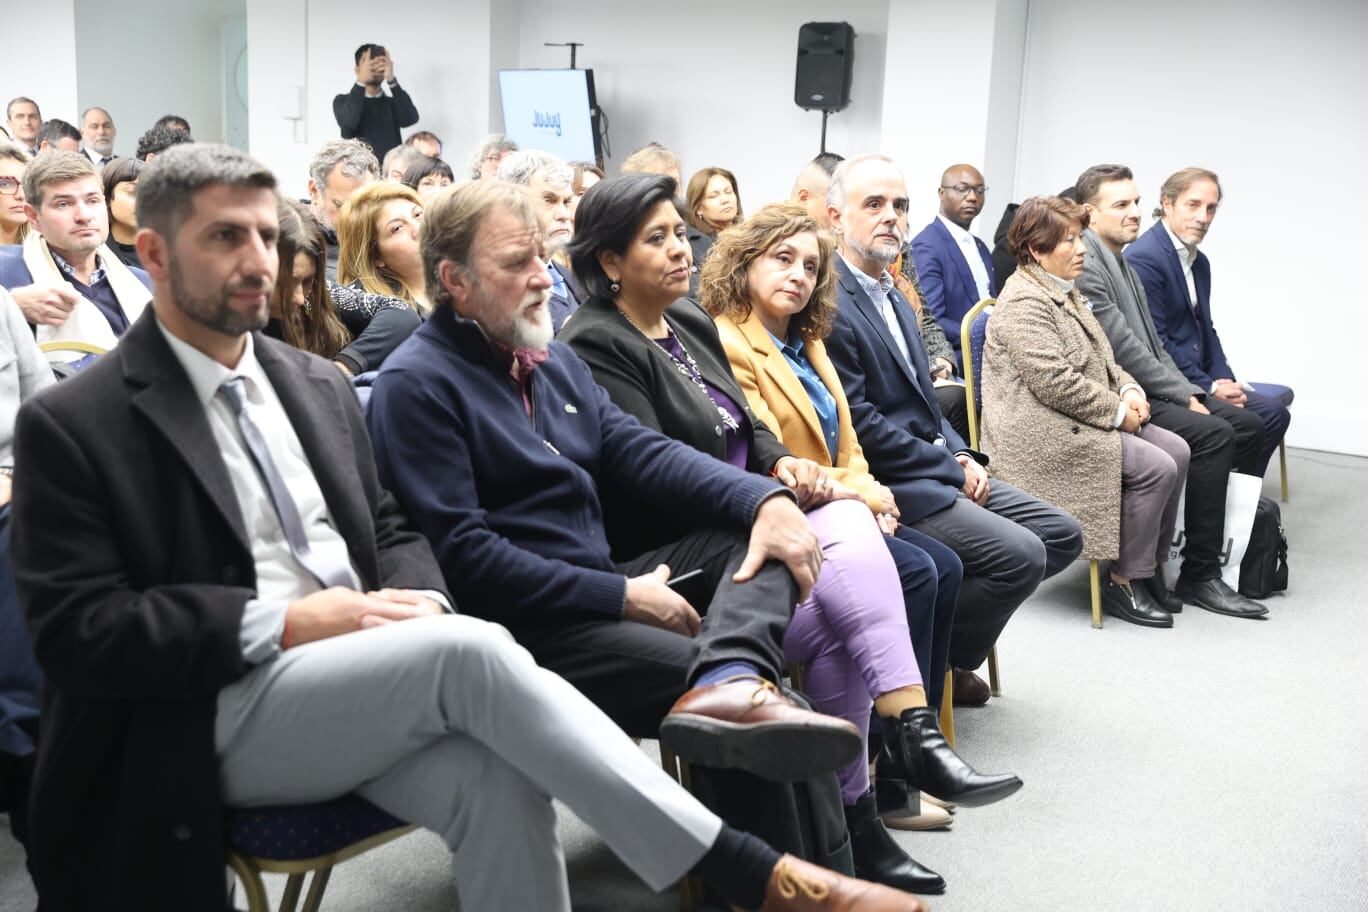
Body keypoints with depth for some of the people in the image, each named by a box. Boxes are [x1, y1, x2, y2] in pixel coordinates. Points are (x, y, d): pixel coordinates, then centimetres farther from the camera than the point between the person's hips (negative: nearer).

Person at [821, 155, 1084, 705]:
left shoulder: (894, 297, 18)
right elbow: (860, 424, -20)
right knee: (1021, 555, -20)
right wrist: (952, 469, -13)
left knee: (1062, 535, 7)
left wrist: (961, 455, 3)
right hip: (891, 485, -10)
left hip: (937, 469, 10)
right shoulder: (829, 304, -15)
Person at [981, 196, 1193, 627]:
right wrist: (1117, 411, -15)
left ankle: (1150, 563, 8)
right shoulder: (1024, 304, -16)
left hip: (1082, 421, 10)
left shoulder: (1064, 292, 18)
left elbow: (1102, 358, 24)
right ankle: (1122, 583, -7)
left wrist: (1129, 389, 4)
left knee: (1176, 450, 0)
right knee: (1156, 467, -19)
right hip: (1045, 433, -10)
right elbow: (1056, 384, -23)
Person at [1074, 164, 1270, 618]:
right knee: (1213, 434, -23)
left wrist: (1191, 391, 3)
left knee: (1247, 425, 3)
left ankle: (1222, 542, 11)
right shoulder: (1084, 265, -14)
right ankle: (1200, 576, -15)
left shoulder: (1122, 264, 19)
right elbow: (1123, 349, -19)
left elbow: (1153, 344, 18)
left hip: (1147, 389, 10)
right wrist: (1184, 396, -13)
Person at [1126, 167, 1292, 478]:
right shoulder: (1143, 258, -16)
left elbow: (1206, 329, 19)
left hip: (1199, 379, 10)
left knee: (1274, 412, 0)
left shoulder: (1199, 262, 15)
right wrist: (1209, 387, -15)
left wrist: (1225, 382, 1)